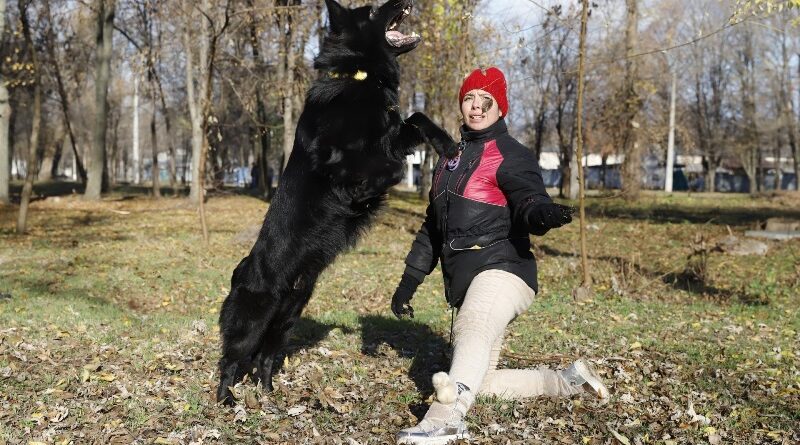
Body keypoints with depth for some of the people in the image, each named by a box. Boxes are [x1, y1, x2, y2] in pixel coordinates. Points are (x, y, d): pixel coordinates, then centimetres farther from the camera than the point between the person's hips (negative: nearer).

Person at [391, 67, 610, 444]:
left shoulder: (512, 155, 1)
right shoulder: (449, 160, 23)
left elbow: (528, 200, -19)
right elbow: (433, 227, 28)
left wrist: (543, 214, -43)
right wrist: (409, 281, 24)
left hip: (501, 269, -8)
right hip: (467, 286, 8)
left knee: (474, 328, -39)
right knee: (482, 382, 8)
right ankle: (569, 381, 24)